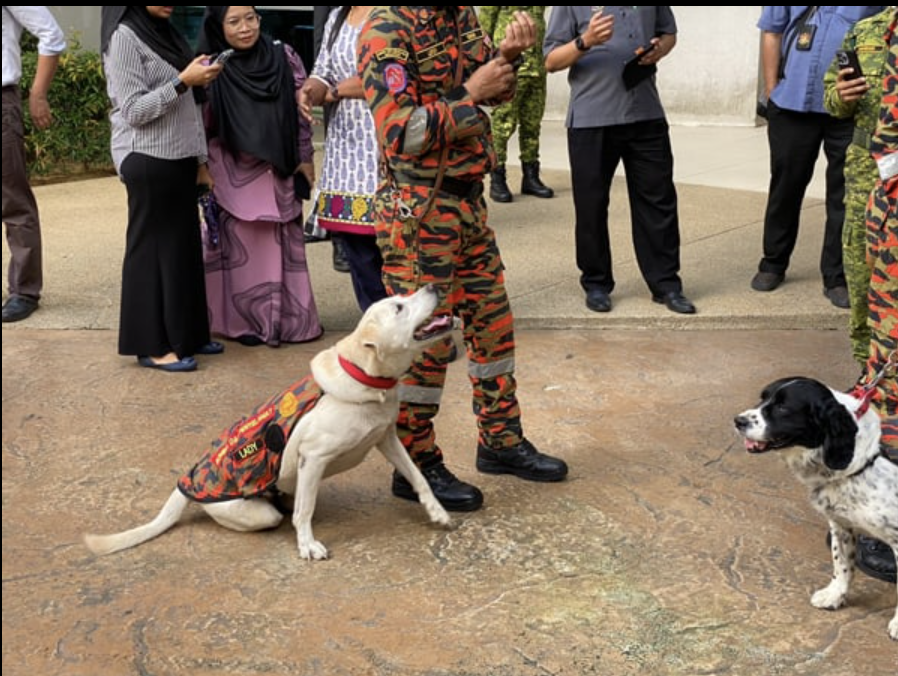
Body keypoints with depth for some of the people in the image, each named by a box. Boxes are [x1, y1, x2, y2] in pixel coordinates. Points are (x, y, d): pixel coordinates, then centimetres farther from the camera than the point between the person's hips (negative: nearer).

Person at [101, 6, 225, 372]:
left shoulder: (166, 32, 14)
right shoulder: (124, 36, -11)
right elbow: (135, 111, -17)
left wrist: (200, 158, 13)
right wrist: (183, 81, -22)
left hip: (177, 158, 8)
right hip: (148, 161, -8)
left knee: (183, 246, 11)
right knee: (152, 247, -1)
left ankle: (185, 334, 22)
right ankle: (151, 345, 7)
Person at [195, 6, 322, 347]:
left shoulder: (283, 57, -2)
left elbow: (301, 110, 4)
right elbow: (200, 125, -2)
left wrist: (305, 158, 3)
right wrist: (202, 170, -2)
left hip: (277, 170, 2)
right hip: (233, 173, -2)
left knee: (283, 244, 9)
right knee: (240, 246, 4)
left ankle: (290, 316, 20)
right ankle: (243, 319, 14)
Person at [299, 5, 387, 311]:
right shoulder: (337, 18, 19)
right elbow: (322, 75, 16)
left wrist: (335, 91, -4)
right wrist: (309, 91, -8)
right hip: (345, 151, 7)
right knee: (358, 252, 10)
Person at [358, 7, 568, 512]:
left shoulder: (463, 15, 9)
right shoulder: (388, 29, -16)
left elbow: (494, 94, 17)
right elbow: (400, 133, -22)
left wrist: (507, 55, -2)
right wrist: (470, 95, -16)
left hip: (469, 201, 8)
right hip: (418, 210, -8)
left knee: (494, 323, 15)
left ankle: (502, 441, 31)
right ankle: (416, 466, 16)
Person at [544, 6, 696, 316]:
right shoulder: (571, 8, -3)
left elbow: (668, 32, 21)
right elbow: (551, 61, -4)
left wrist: (659, 49, -3)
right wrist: (585, 42, -23)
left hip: (646, 115, 3)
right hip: (590, 120, -3)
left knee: (658, 200, 6)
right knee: (591, 206, 5)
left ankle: (665, 283, 16)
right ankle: (596, 284, 19)